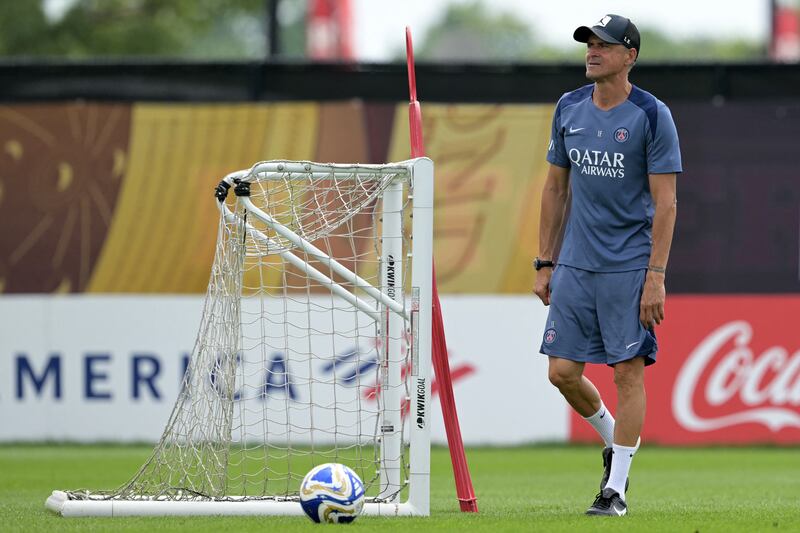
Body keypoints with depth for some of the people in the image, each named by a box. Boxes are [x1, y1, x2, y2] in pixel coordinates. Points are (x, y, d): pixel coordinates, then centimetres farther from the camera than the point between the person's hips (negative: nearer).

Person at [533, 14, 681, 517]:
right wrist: (546, 262, 12)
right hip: (575, 266, 5)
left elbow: (665, 202, -9)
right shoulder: (569, 108, 8)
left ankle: (616, 489, 3)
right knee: (563, 371, 2)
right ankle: (614, 438, 29)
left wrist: (656, 276, -15)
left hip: (630, 268, -5)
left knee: (629, 371, -4)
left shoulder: (652, 116, -8)